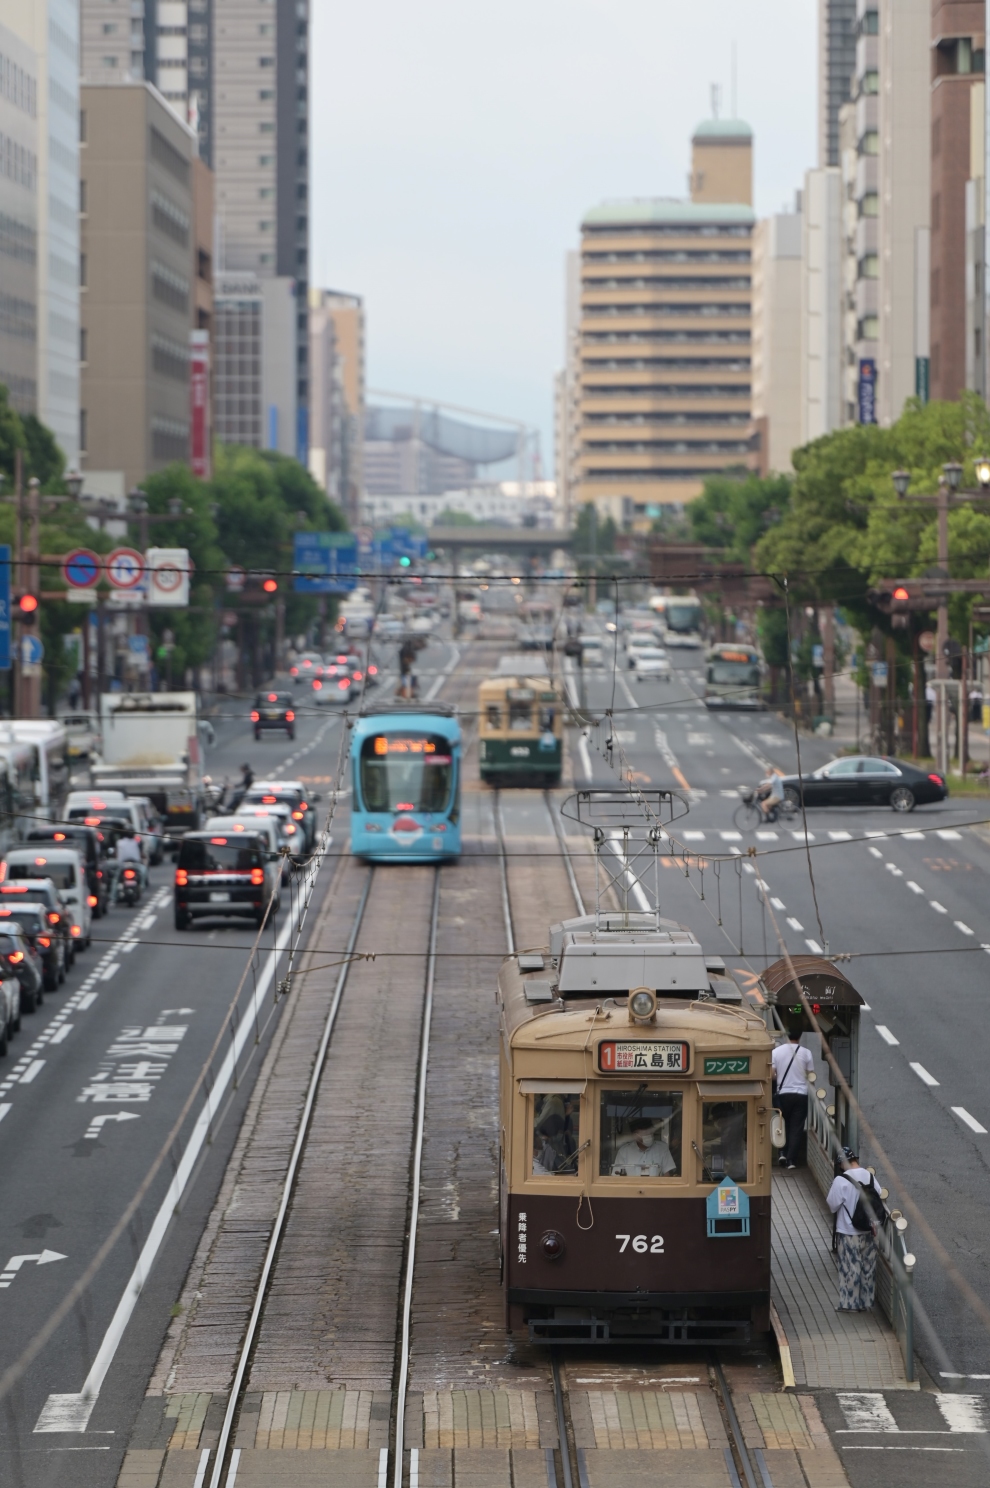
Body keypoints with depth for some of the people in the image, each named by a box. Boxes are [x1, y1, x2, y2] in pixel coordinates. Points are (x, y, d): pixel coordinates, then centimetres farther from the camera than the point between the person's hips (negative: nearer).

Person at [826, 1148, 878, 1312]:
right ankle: (866, 1302, 21)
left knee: (850, 1268, 5)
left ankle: (850, 1303, 11)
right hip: (868, 1231, 5)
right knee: (868, 1267, 13)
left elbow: (832, 1205, -13)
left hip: (848, 1232, -5)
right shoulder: (870, 1176, -2)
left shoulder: (841, 1180, -19)